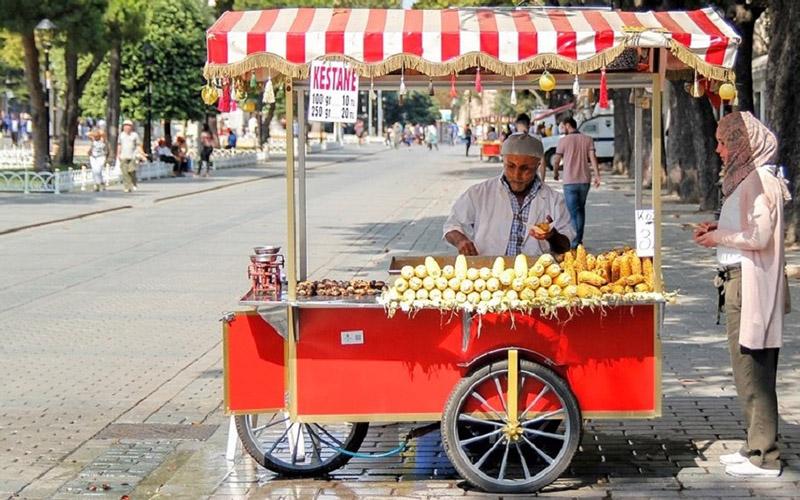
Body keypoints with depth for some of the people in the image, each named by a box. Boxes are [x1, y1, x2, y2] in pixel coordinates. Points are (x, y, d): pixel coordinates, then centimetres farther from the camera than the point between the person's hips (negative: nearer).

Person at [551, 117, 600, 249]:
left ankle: (576, 240, -13)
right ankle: (579, 238, 19)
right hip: (585, 180, 4)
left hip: (569, 181, -4)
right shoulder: (588, 139, 6)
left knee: (573, 211, -2)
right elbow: (592, 157, -4)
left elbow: (556, 160, 3)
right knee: (581, 209, 17)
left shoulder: (564, 140, -3)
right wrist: (597, 175, -6)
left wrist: (555, 173, 21)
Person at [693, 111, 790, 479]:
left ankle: (763, 458, 2)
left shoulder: (759, 180, -16)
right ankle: (756, 447, 22)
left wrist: (719, 237, -9)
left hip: (751, 284, -10)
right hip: (739, 282, 10)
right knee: (750, 372, 14)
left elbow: (759, 236, -22)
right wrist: (719, 228, 10)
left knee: (752, 372, -4)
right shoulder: (747, 177, 15)